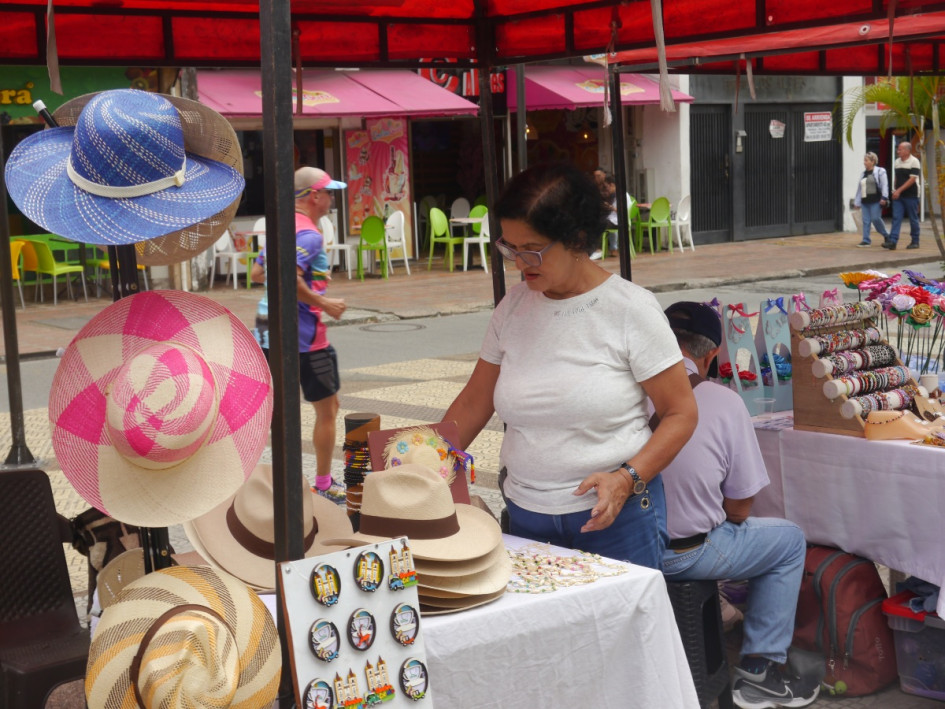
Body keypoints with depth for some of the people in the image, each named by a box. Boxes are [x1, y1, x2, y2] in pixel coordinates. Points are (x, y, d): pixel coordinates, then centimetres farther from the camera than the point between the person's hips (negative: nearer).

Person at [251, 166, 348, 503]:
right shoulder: (308, 233, -16)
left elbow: (257, 274, 20)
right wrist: (323, 303, -20)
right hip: (305, 336, -8)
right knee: (327, 409, 7)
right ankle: (324, 486, 16)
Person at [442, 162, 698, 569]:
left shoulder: (630, 308, -8)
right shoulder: (513, 307, 5)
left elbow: (681, 413, -6)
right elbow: (474, 403, 13)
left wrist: (627, 480, -19)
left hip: (614, 518, -4)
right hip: (525, 517, 4)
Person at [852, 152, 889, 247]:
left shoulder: (880, 171, -2)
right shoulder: (863, 173, 18)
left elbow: (884, 185, -10)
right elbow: (859, 188, 19)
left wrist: (884, 198, -20)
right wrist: (857, 202, 17)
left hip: (875, 200, -7)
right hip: (865, 201, 7)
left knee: (875, 219, -10)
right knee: (866, 221, 3)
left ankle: (886, 235, 10)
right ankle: (866, 240, 4)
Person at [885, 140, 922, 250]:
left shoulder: (914, 162, -10)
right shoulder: (897, 162, 11)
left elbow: (912, 179, -16)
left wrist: (899, 190, -18)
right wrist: (895, 191, 5)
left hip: (911, 195, -6)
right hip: (898, 196, 6)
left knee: (913, 219, 4)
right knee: (896, 218, -4)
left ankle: (915, 241, 14)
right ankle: (892, 241, -10)